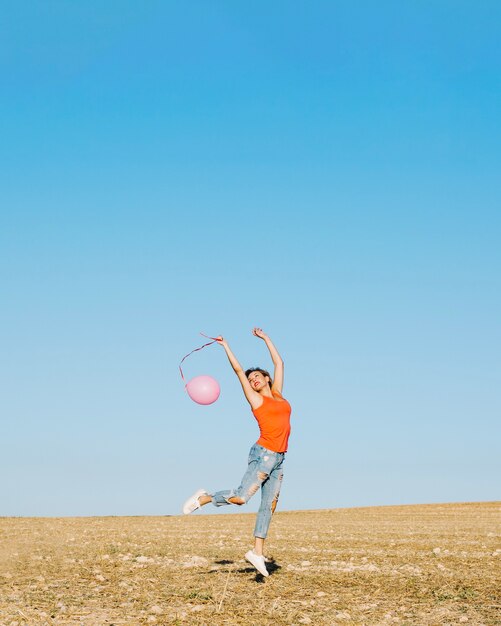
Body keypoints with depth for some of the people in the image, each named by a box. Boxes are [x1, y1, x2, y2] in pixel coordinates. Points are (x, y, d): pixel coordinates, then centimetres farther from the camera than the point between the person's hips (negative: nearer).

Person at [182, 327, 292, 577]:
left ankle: (257, 551, 7)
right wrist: (225, 345, 8)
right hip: (263, 454, -6)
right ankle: (203, 498, 9)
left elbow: (279, 362, 24)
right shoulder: (256, 399, 4)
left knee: (269, 505, 4)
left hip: (279, 459, 6)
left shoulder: (277, 395, 17)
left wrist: (265, 337, 28)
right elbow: (238, 370, 3)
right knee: (240, 497, -13)